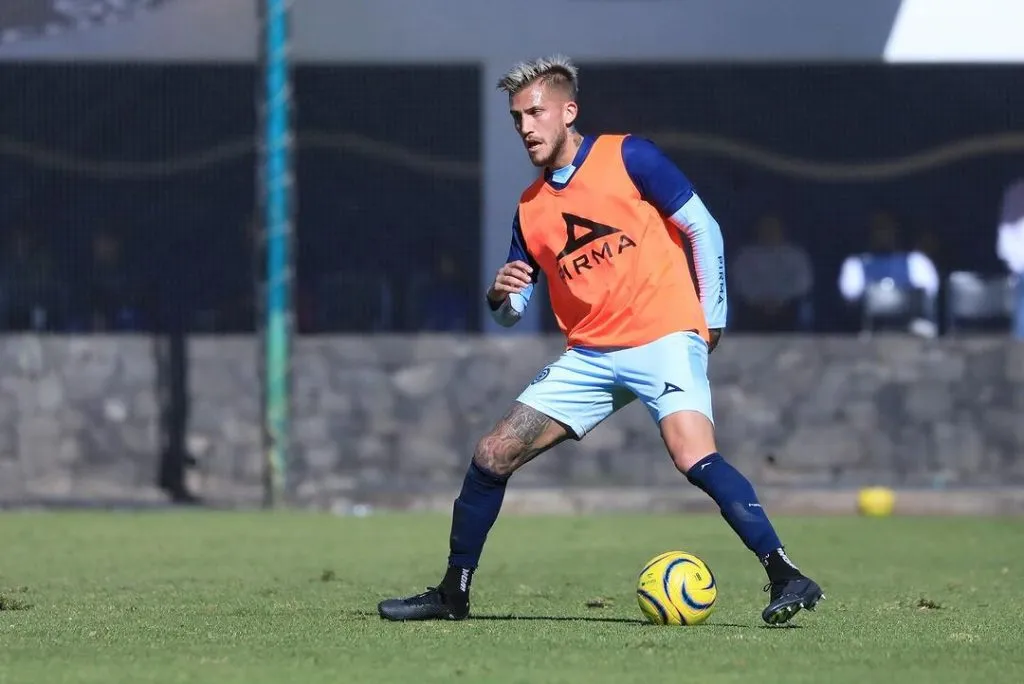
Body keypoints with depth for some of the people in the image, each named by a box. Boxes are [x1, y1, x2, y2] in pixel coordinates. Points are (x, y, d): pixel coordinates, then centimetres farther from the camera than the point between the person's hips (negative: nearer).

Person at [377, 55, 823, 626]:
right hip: (588, 357, 6)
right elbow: (512, 313, 15)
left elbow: (703, 229, 0)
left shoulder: (627, 157, -3)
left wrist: (712, 316, -3)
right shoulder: (531, 209, 12)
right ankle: (453, 594, 15)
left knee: (694, 456, -29)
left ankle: (785, 577, -27)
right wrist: (501, 295, -9)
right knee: (492, 457, 2)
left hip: (662, 338, -6)